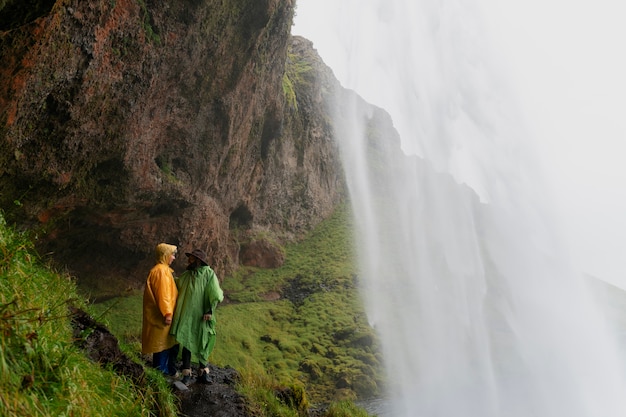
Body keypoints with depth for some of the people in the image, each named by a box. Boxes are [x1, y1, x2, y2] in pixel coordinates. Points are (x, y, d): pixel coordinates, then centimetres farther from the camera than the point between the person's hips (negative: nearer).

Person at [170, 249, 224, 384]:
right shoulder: (185, 275, 6)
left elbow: (216, 295, -11)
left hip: (201, 317, -3)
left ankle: (203, 373, 23)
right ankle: (186, 374, 13)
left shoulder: (209, 274, -7)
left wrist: (210, 311, -17)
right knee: (186, 343, 2)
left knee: (202, 345, 8)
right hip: (186, 316, 3)